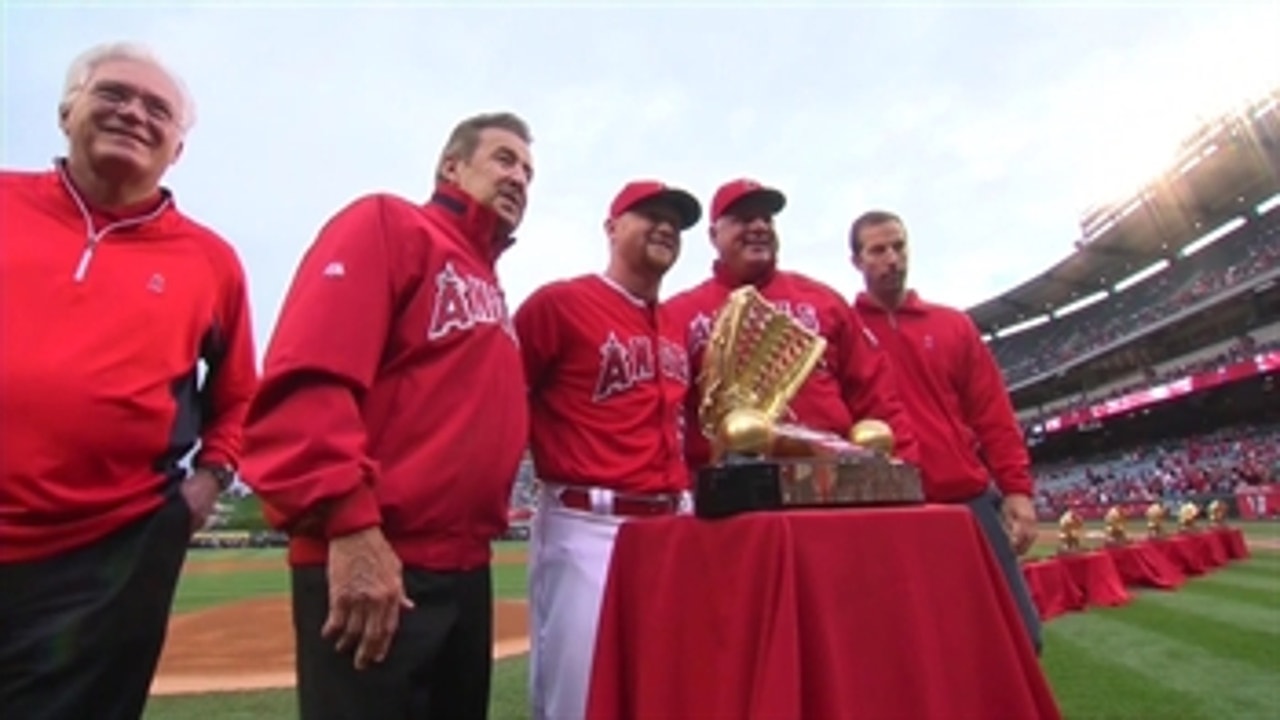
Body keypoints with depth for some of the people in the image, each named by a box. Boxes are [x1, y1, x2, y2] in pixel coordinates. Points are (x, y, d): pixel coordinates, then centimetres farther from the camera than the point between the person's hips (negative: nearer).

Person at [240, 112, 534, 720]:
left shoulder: (490, 290, 20)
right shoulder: (386, 223, -4)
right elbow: (306, 380, -18)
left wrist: (482, 529, 11)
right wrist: (348, 525, -24)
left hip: (466, 572, 9)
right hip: (369, 566, -8)